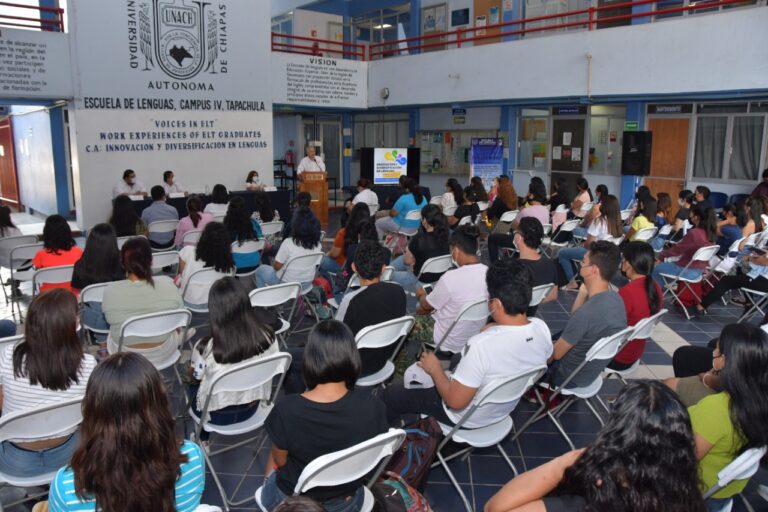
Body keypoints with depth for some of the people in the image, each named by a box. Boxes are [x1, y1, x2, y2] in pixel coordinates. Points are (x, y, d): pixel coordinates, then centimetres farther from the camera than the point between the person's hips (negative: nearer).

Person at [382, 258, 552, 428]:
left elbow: (455, 401, -29)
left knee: (392, 393, 10)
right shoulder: (542, 328, -19)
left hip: (468, 418, -6)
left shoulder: (483, 345, -40)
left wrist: (435, 369, -14)